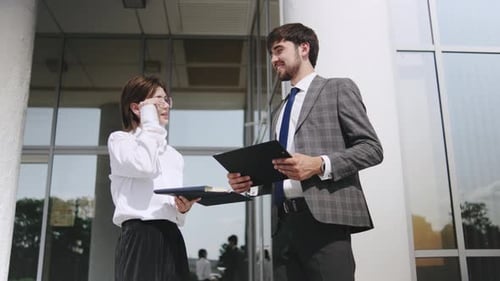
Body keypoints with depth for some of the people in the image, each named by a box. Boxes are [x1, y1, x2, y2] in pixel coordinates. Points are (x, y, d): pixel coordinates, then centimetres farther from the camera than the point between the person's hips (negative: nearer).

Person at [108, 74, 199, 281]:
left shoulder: (174, 155, 25)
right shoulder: (120, 139, 8)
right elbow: (146, 166, -15)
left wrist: (183, 208, 1)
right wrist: (150, 121, -3)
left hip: (171, 238, 6)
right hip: (139, 237, -6)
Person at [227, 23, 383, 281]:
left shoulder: (338, 89, 7)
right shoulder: (280, 111, 26)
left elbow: (372, 148, -3)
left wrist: (321, 164, -17)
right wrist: (250, 180, 1)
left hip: (323, 217, -6)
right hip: (284, 223, 6)